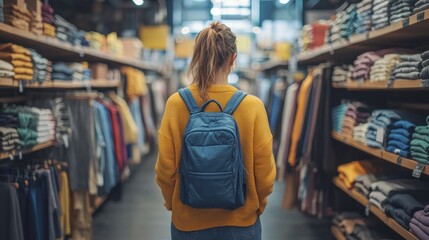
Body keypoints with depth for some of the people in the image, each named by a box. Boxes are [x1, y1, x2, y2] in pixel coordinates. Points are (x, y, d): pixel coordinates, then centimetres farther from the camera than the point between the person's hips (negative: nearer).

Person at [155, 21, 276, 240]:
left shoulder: (175, 104, -14)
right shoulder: (252, 106, -16)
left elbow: (165, 169, -7)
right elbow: (264, 174, -10)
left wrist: (173, 205, 11)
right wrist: (257, 206, 10)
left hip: (187, 221, 1)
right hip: (240, 222, -1)